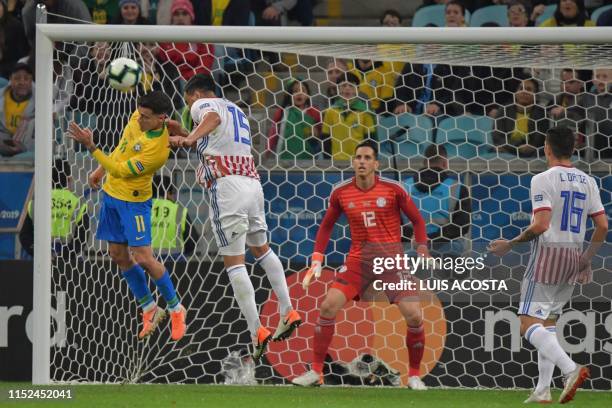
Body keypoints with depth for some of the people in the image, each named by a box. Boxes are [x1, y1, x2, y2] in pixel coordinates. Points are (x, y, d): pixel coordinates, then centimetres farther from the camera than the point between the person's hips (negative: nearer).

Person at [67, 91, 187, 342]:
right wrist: (100, 170, 19)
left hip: (134, 201, -8)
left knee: (143, 258, -10)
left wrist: (91, 147, -33)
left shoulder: (158, 149, -30)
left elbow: (120, 171, -29)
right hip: (111, 193, 8)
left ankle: (176, 309, 10)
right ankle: (150, 310, 23)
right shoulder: (137, 119, -6)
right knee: (118, 255, 10)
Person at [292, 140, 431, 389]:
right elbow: (326, 226, 13)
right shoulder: (341, 193, 0)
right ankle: (316, 372, -2)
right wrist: (316, 261, 5)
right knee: (328, 306, -13)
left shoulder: (393, 190, -7)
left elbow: (417, 220, 4)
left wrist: (422, 252, -6)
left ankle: (414, 376, 8)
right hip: (359, 258, 2)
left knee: (414, 315, -13)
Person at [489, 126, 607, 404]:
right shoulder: (587, 182, 9)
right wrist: (586, 260, 19)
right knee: (547, 322, 15)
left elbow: (540, 225, -19)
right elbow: (602, 226, 8)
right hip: (573, 257, 7)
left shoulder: (543, 180, -11)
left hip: (547, 254, -7)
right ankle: (542, 390, 11)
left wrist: (510, 244, -7)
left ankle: (570, 369, -28)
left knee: (529, 324, -9)